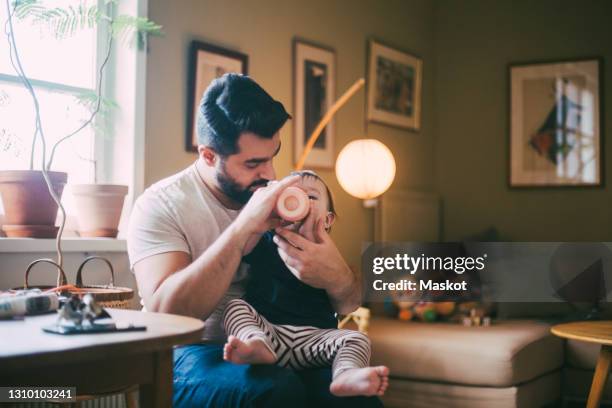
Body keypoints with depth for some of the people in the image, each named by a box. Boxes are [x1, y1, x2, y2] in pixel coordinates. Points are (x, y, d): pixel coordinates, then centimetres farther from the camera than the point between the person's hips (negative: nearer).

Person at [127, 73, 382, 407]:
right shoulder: (161, 204, -6)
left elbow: (349, 305, 5)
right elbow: (165, 313, -22)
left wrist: (338, 278, -20)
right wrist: (243, 228, -27)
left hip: (268, 351, 4)